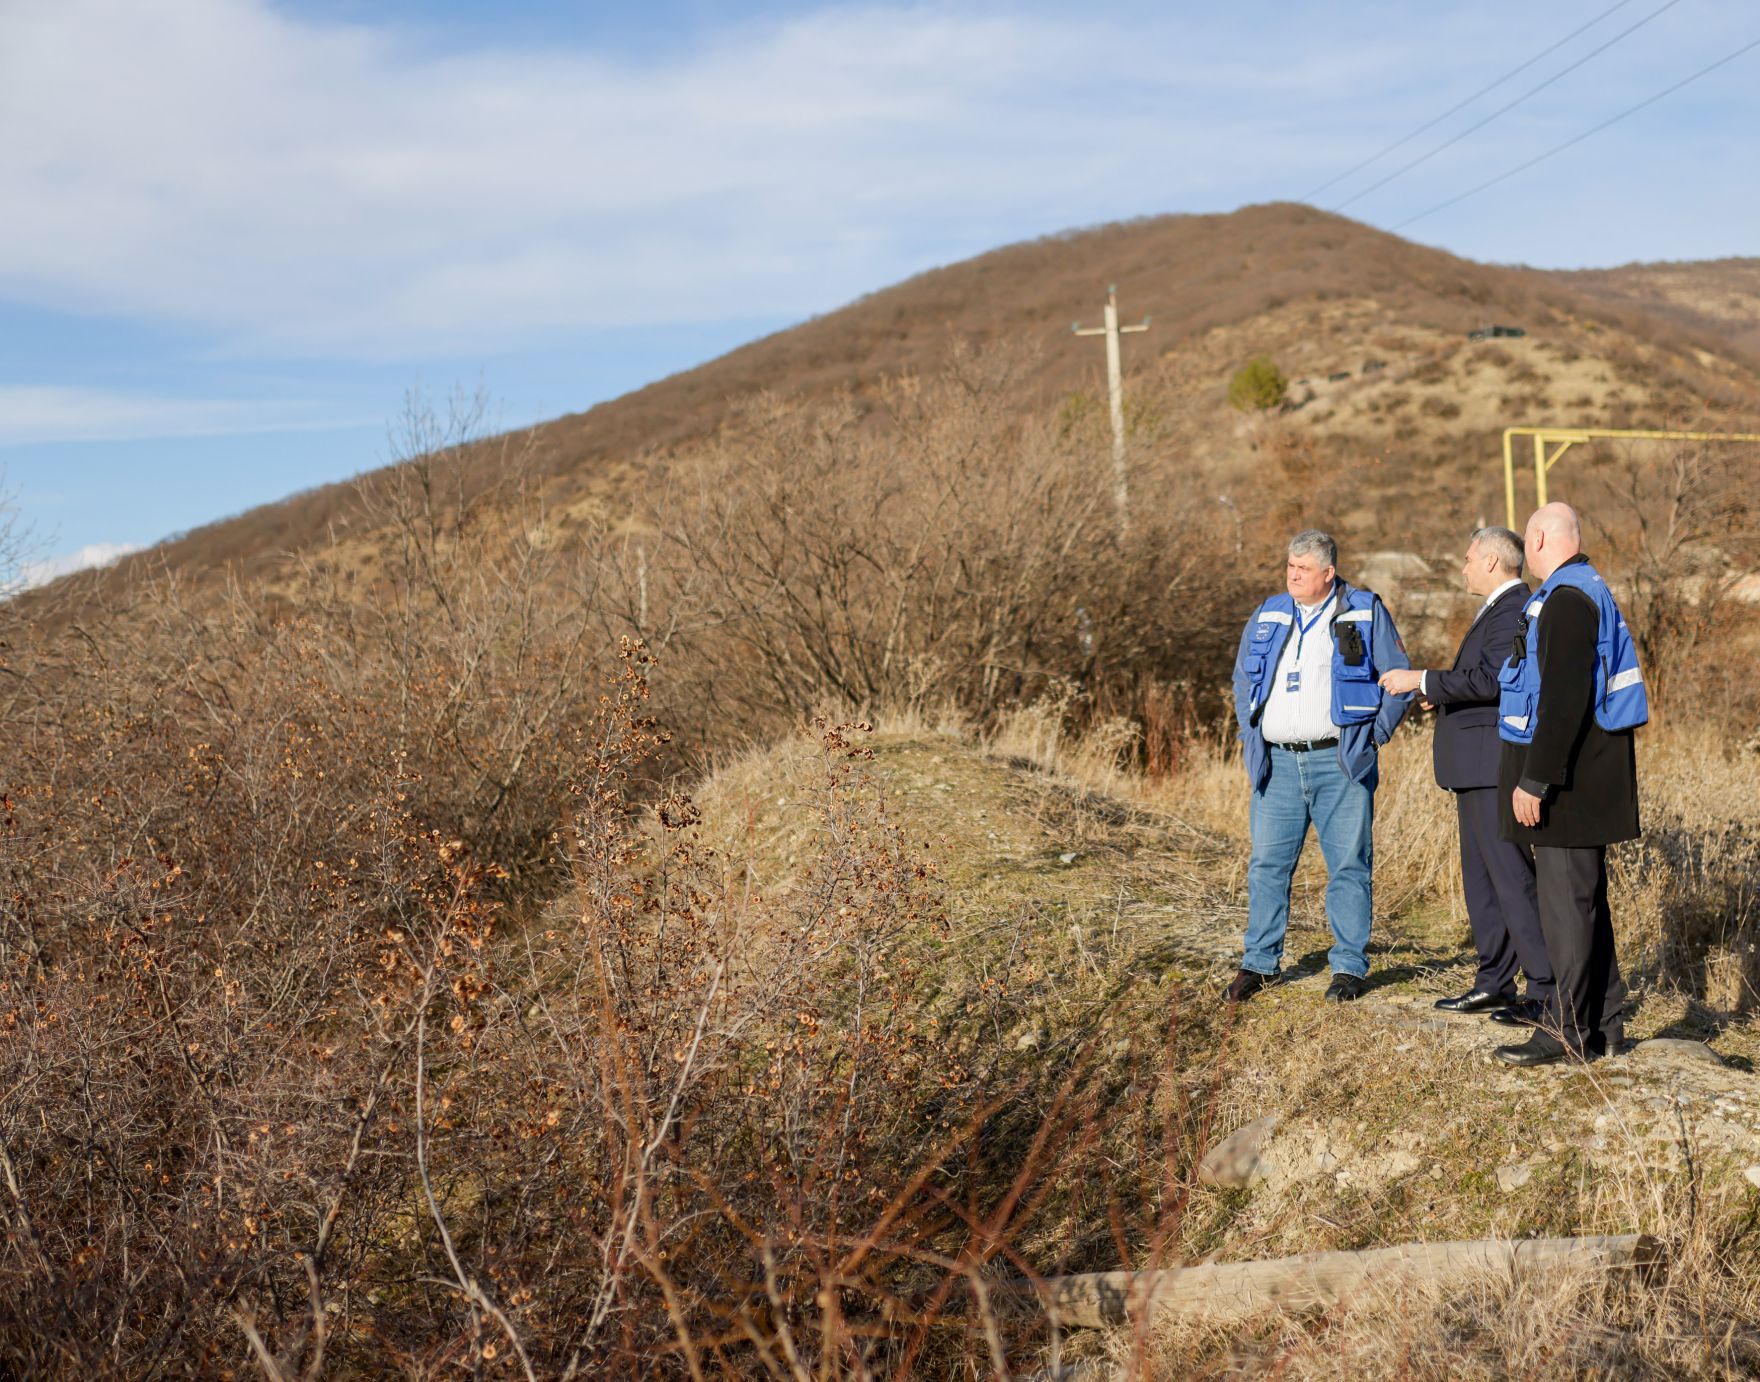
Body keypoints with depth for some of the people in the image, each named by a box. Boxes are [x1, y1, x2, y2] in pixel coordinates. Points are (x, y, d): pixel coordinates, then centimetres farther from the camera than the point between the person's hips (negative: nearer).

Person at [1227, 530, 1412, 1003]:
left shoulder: (1366, 613, 0)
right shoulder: (1267, 617, 11)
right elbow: (1243, 678, 23)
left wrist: (1376, 733, -1)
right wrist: (1250, 734, 13)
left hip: (1340, 764, -3)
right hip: (1277, 764, 4)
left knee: (1349, 866, 0)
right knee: (1267, 865, 5)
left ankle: (1349, 967, 9)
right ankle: (1258, 963, 14)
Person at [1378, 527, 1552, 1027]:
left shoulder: (1515, 611, -15)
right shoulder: (1497, 610, 19)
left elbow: (1491, 680, -25)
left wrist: (1421, 681, -19)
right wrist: (1448, 710, 18)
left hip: (1496, 765, -11)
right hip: (1478, 766, 11)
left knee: (1511, 877, -10)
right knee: (1482, 878, 15)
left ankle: (1547, 989, -6)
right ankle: (1494, 984, 22)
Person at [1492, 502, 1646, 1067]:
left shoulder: (1567, 599, -17)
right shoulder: (1587, 591, 16)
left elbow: (1564, 700, -24)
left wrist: (1535, 780, -23)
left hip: (1571, 777, -11)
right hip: (1584, 774, 11)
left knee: (1565, 900, -6)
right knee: (1583, 898, 15)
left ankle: (1568, 1030, -1)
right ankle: (1602, 1024, 23)